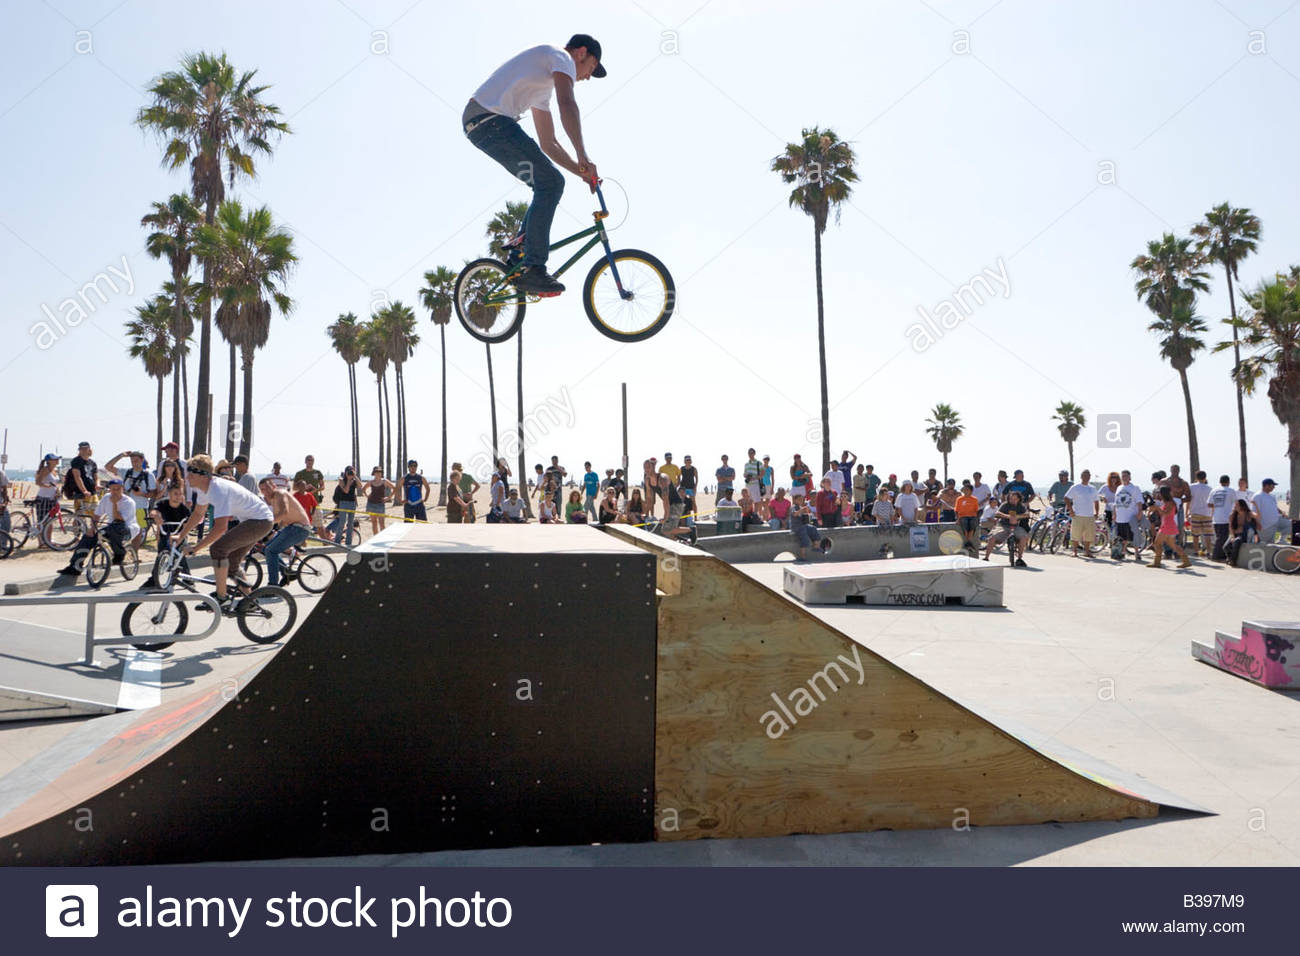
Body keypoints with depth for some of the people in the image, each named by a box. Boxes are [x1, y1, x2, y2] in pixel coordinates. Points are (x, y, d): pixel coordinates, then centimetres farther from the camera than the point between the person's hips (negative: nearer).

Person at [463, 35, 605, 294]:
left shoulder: (542, 85, 33)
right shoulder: (561, 57, 4)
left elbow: (548, 143, 30)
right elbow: (567, 104, -16)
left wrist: (581, 171, 20)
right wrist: (583, 156, -24)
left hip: (476, 122, 10)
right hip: (491, 119, -10)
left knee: (549, 184, 10)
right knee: (550, 183, -15)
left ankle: (518, 259, 8)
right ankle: (532, 269, -19)